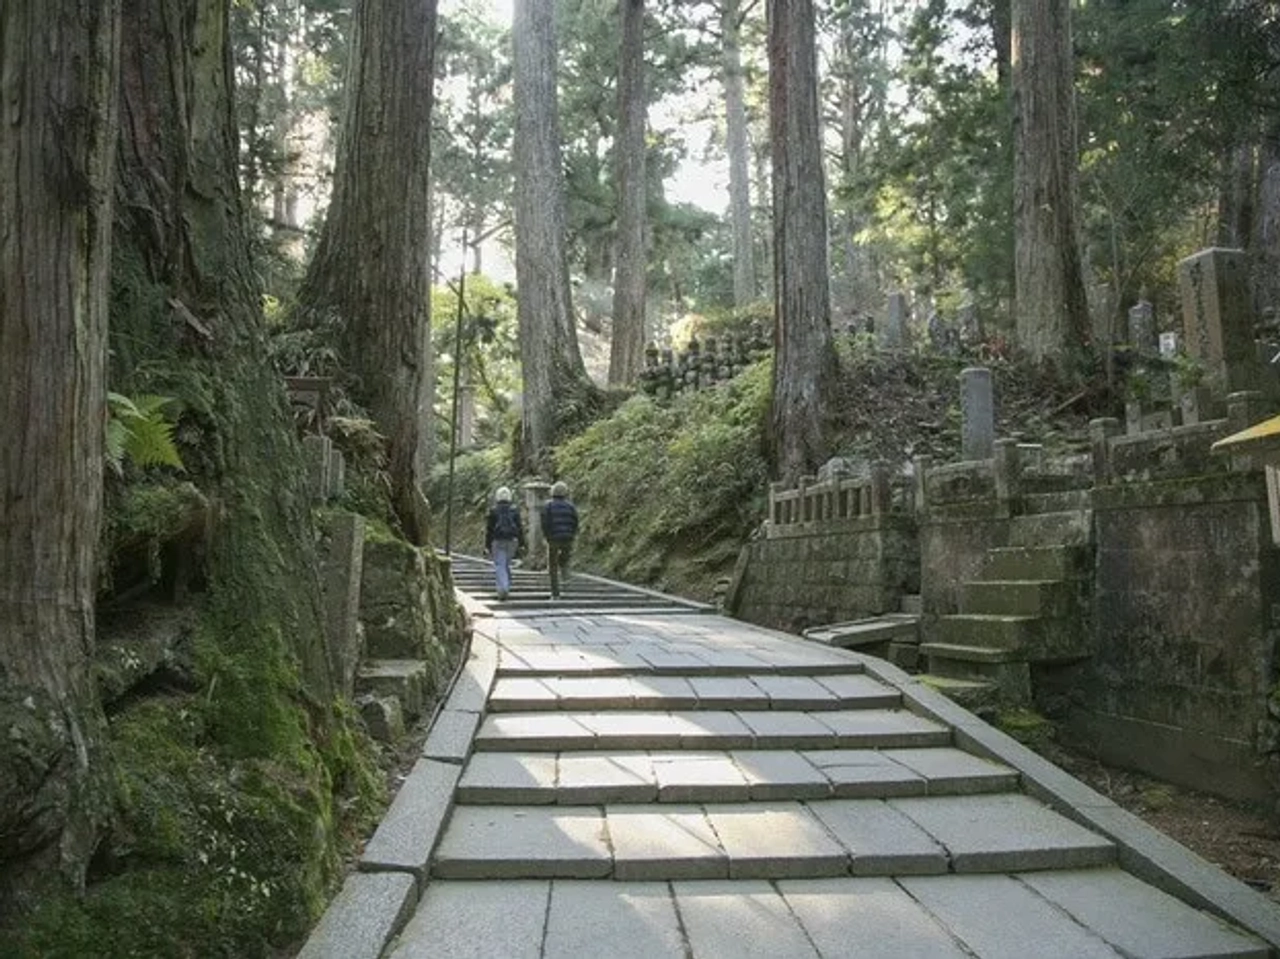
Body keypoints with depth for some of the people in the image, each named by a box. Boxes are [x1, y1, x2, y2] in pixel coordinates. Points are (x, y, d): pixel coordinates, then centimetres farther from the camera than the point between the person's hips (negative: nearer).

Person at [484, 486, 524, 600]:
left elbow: (489, 530, -2)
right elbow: (520, 528, 3)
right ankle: (506, 589, 21)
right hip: (511, 541, 3)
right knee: (507, 565, 18)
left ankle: (502, 589, -21)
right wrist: (521, 544, 8)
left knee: (499, 566, -5)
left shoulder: (494, 511, -3)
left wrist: (487, 546, 3)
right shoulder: (514, 510, 4)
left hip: (498, 542, -3)